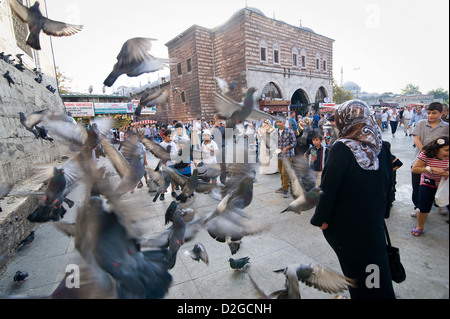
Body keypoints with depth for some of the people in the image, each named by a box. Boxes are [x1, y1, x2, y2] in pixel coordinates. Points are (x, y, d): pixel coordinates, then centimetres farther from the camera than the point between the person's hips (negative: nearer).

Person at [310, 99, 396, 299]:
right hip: (374, 221, 6)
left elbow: (329, 188, -21)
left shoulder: (341, 148, -23)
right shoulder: (382, 147, -4)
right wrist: (383, 211, 19)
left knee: (355, 267, 14)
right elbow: (389, 184, 6)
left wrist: (321, 218, -10)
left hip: (346, 223, -5)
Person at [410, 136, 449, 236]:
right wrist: (431, 169, -35)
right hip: (428, 184, -3)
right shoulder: (426, 154, -23)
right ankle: (419, 227, 16)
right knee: (423, 208, -6)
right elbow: (414, 169, -24)